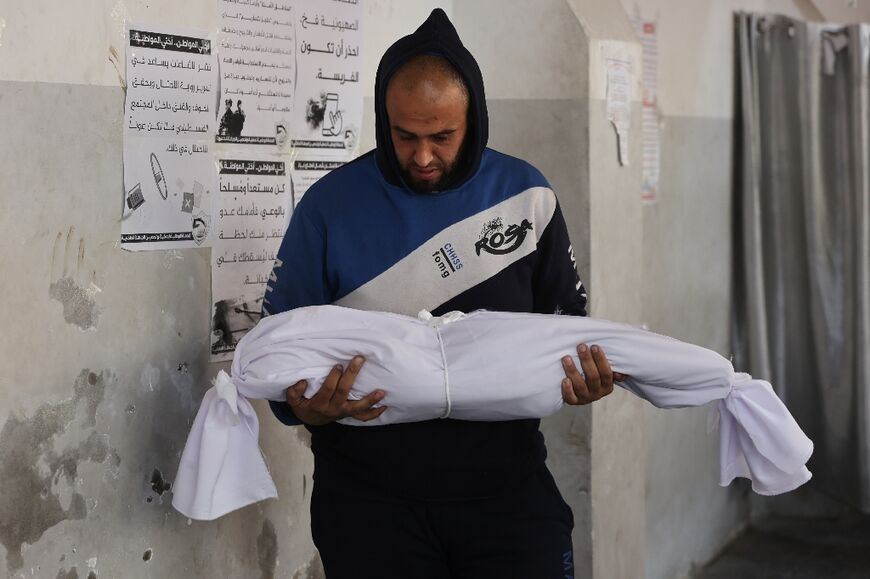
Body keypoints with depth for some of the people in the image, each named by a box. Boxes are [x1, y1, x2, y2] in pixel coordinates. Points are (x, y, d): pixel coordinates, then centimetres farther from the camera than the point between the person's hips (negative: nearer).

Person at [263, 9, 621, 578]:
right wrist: (304, 407, -18)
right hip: (372, 498, -1)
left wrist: (585, 375, -10)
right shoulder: (331, 206, -4)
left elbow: (566, 315, 12)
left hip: (506, 482, 1)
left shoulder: (526, 194, 2)